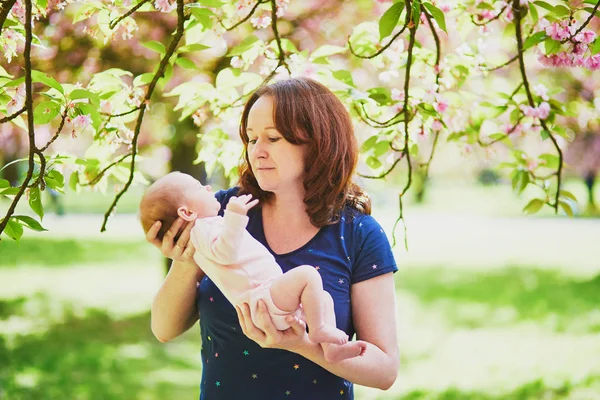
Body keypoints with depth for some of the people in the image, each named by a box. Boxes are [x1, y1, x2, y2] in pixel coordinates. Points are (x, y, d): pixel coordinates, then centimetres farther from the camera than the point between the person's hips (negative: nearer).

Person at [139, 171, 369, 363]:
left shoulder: (211, 226, 25)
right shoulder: (203, 229, -10)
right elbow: (226, 253, -28)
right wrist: (234, 216, -35)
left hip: (272, 298, 11)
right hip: (262, 298, -11)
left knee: (324, 299, 15)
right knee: (307, 274, -26)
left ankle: (332, 349, 5)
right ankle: (318, 330, -15)